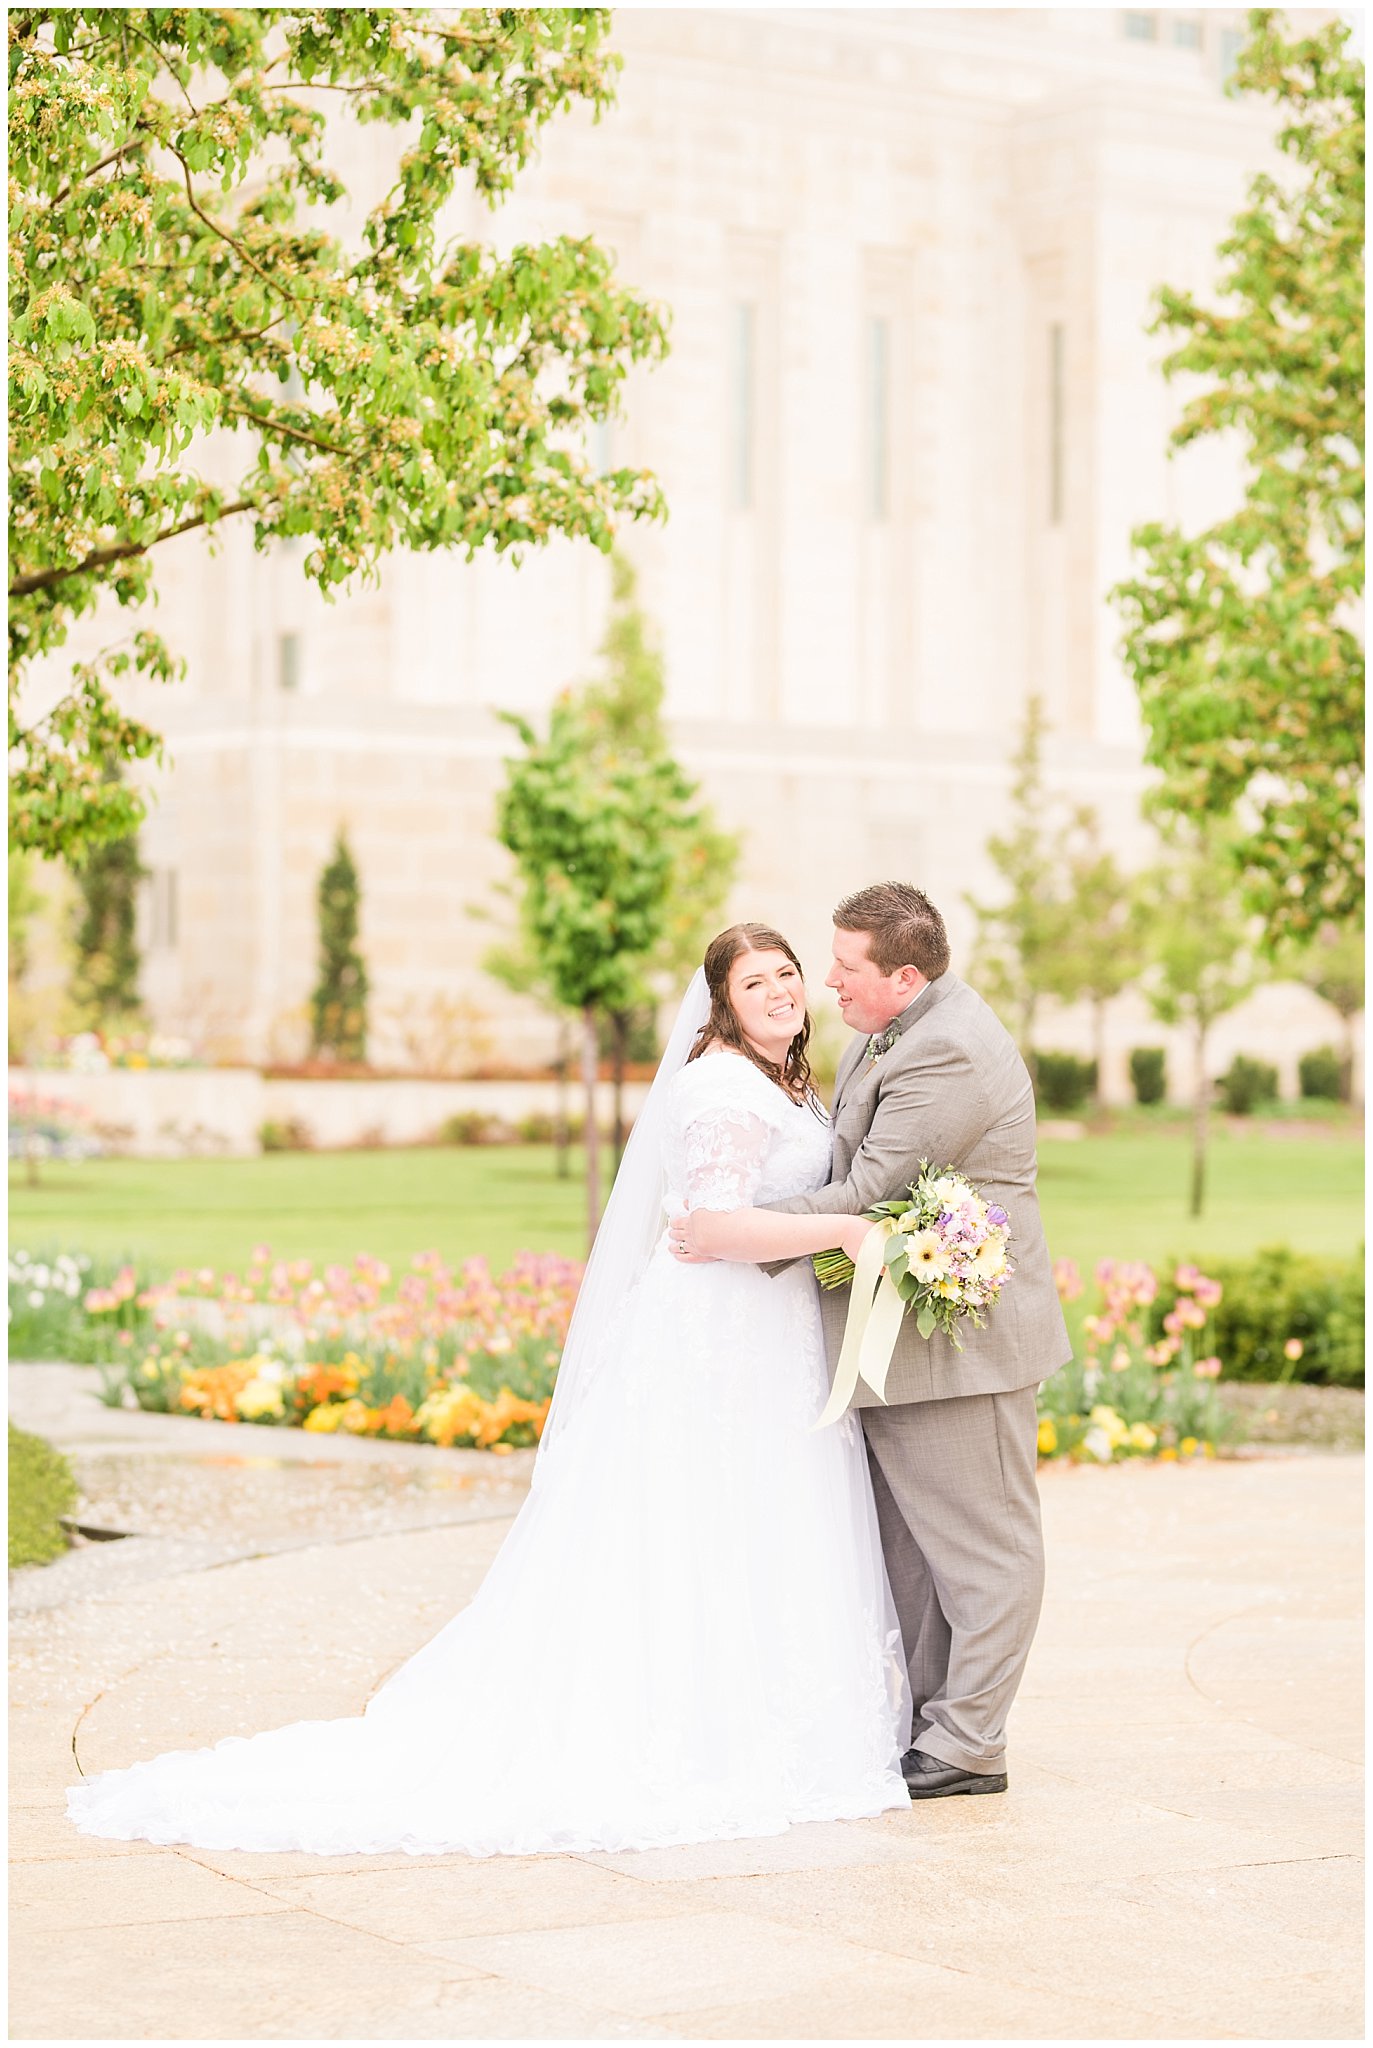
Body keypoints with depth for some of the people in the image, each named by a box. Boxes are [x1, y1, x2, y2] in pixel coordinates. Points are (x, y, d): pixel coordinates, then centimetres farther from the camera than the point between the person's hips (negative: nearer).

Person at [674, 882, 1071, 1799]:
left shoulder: (946, 1054, -22)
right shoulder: (901, 1029, 11)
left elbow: (867, 1194, -22)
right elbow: (863, 1168, 20)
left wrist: (747, 1236, -15)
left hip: (957, 1334, -11)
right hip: (903, 1337, 11)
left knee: (979, 1544, -1)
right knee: (913, 1544, 16)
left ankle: (969, 1742, 4)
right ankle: (928, 1717, 24)